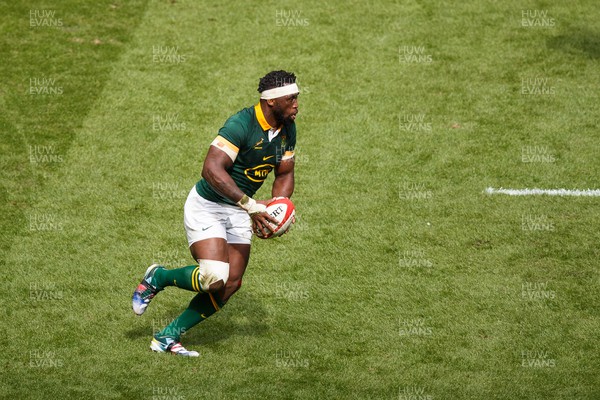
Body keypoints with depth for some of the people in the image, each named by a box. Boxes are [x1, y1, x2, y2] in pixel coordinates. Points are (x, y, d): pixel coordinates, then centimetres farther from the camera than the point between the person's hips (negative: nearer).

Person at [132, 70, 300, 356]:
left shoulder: (287, 130, 2)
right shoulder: (241, 124, -25)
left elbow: (284, 175, 14)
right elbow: (212, 169, -33)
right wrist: (251, 205, -36)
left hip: (238, 213, 8)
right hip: (207, 207, -8)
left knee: (230, 285, -2)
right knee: (214, 278, -24)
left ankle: (168, 337, 10)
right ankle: (158, 278, 7)